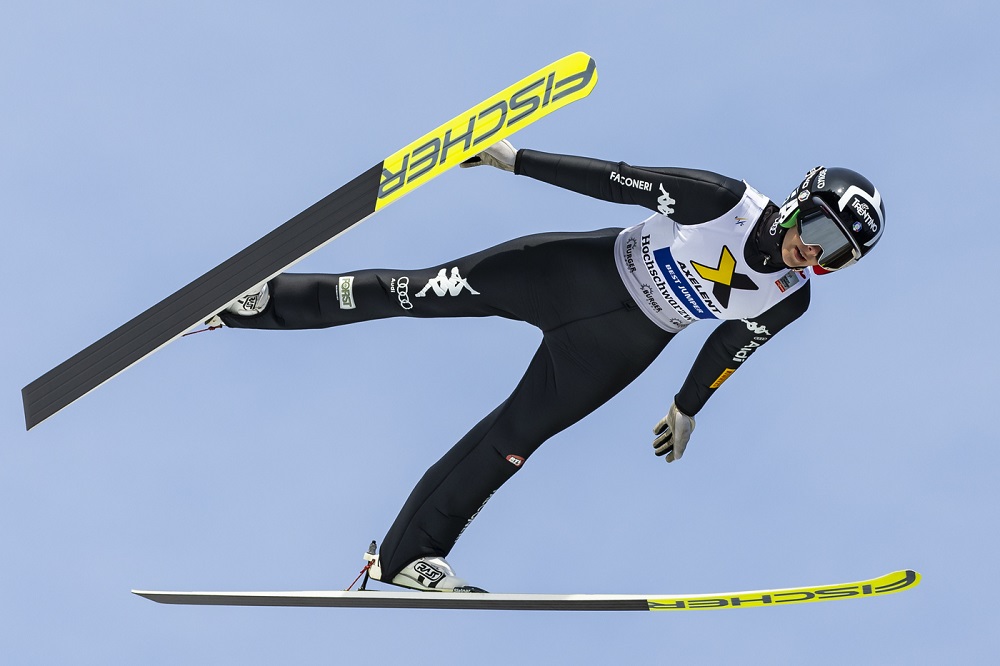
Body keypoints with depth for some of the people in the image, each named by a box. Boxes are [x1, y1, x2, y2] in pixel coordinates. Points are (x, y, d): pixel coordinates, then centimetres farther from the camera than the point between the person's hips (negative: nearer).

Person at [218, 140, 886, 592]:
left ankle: (408, 554, 9)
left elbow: (729, 344, 9)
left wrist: (687, 409, 21)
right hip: (584, 270, -2)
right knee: (429, 290, -5)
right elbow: (618, 180, -18)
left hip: (617, 348, 2)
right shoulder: (724, 200, -22)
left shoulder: (789, 299, -9)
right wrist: (517, 158, -19)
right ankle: (265, 299, 8)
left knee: (513, 438, -2)